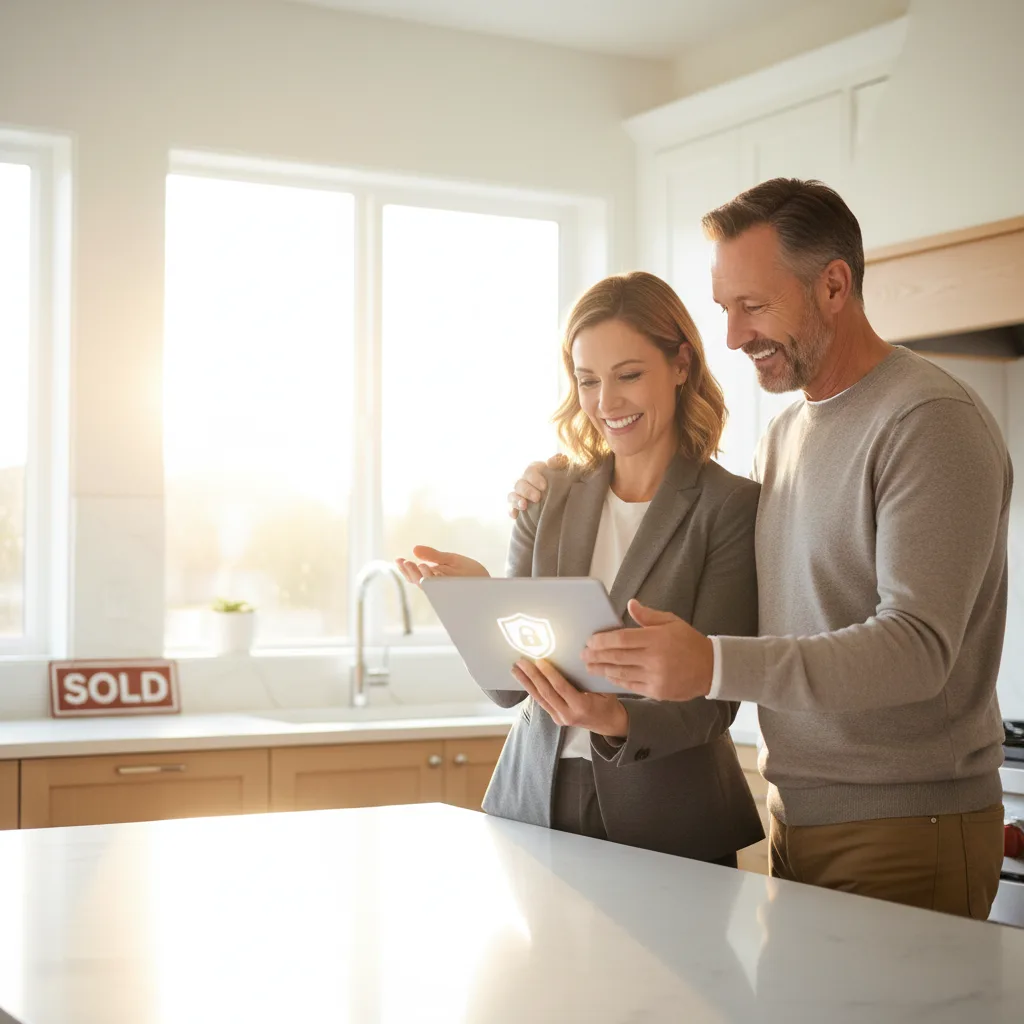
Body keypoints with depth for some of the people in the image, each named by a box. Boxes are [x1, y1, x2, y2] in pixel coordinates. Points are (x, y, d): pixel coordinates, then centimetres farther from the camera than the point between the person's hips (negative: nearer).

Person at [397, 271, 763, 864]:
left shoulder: (732, 508, -8)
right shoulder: (549, 499, 4)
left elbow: (712, 699, -13)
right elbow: (508, 686, 2)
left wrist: (618, 721, -31)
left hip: (669, 829, -3)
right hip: (533, 803, 3)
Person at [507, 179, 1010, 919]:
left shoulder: (930, 421, -14)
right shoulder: (787, 432, 13)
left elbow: (917, 645, -24)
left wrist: (714, 665, -35)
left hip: (905, 832, -7)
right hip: (797, 816, 7)